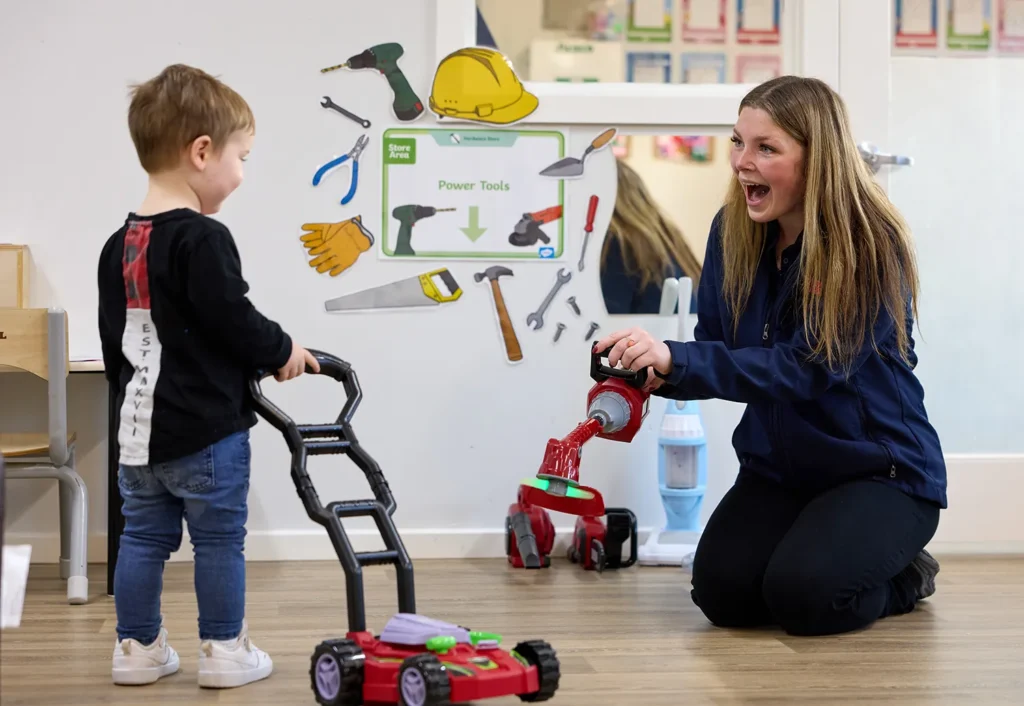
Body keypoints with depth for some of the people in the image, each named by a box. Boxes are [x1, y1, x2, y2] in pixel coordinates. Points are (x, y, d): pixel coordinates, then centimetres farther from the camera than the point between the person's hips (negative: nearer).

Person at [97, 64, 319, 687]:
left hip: (139, 425, 8)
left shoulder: (119, 245, 8)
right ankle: (224, 652, 13)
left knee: (144, 537, 14)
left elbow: (113, 337, 14)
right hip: (206, 428, -8)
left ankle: (137, 648, 22)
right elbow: (234, 321, -20)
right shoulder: (201, 239, -18)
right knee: (220, 541, 5)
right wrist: (282, 350, -3)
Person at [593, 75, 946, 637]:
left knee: (803, 597, -25)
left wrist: (676, 359, -38)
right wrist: (655, 375, -21)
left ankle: (903, 578, 8)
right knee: (723, 593, -16)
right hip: (778, 467, 5)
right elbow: (715, 349, 3)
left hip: (881, 469, -5)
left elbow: (807, 368, -28)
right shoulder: (732, 232, -3)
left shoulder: (871, 246, -21)